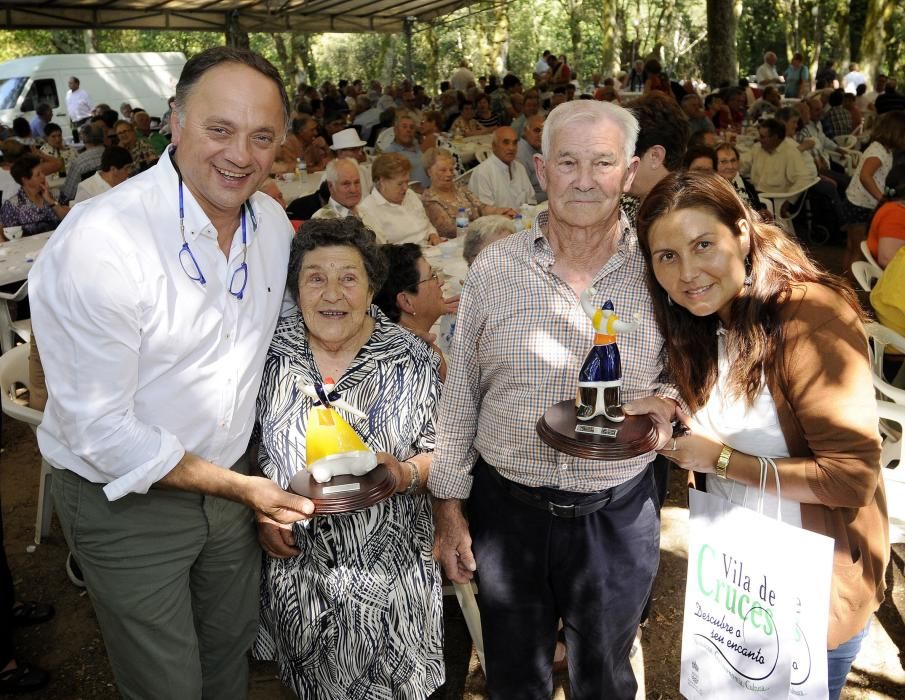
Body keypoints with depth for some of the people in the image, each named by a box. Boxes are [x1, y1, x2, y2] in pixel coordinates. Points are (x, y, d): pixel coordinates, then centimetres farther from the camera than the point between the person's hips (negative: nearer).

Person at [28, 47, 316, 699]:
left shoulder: (274, 223, -5)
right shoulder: (97, 242, -28)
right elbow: (101, 430, -25)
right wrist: (237, 487, -18)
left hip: (233, 479, 6)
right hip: (126, 501, -5)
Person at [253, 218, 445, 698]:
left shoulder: (411, 359, -9)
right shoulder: (271, 352, -5)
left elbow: (440, 452, -4)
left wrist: (405, 474, -23)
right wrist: (261, 510, -5)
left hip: (385, 565, -1)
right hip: (293, 559, 2)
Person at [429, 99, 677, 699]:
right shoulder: (494, 267, -5)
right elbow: (460, 394, 0)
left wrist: (662, 403, -18)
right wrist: (448, 504, 1)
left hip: (619, 516, 0)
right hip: (506, 508, 1)